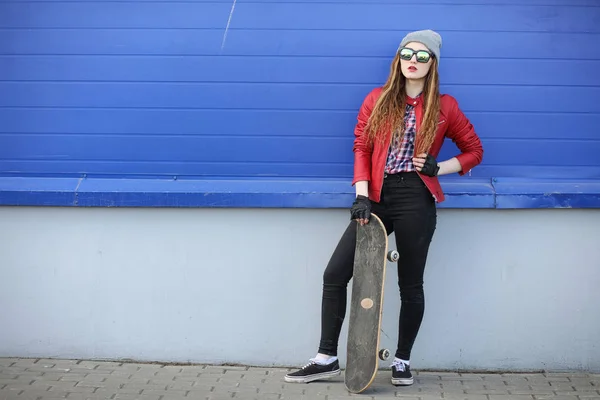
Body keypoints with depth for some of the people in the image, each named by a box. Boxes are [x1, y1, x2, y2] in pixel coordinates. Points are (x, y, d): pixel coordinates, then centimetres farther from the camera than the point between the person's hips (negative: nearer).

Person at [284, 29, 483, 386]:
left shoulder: (444, 107, 3)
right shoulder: (378, 100, 8)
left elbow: (474, 150, 11)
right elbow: (361, 148, 5)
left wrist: (438, 167, -5)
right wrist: (362, 196, -7)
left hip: (416, 200, -2)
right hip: (378, 197, 3)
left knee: (411, 284, 5)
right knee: (335, 274, -3)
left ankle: (402, 361, 21)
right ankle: (327, 359, 7)